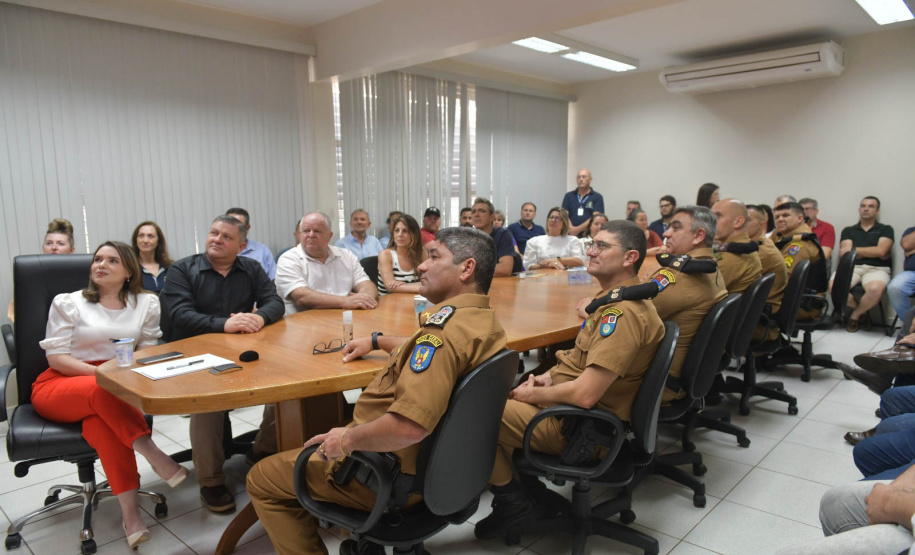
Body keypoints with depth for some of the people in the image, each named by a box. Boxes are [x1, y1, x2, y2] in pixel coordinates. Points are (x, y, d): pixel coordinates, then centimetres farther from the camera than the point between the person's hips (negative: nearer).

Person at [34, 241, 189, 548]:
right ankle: (152, 454, -41)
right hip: (59, 386, -1)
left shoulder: (146, 304, 11)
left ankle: (130, 512, -42)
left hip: (119, 387, 1)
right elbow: (56, 357, -1)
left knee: (101, 419, -36)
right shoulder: (67, 303, 6)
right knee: (104, 391, -37)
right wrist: (100, 373, -17)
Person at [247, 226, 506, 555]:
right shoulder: (485, 320, 2)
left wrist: (348, 438, -22)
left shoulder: (446, 327, -31)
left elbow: (408, 427, -39)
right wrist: (378, 341, 23)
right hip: (438, 458, 9)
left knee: (261, 478, 7)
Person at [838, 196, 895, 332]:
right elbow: (844, 253, 3)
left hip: (877, 268, -1)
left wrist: (854, 250, 5)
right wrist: (873, 252, 1)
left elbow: (881, 251, -2)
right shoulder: (848, 231, 20)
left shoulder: (885, 229, 16)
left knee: (875, 289, -39)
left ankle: (856, 314, -6)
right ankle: (862, 310, -3)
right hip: (852, 267, 1)